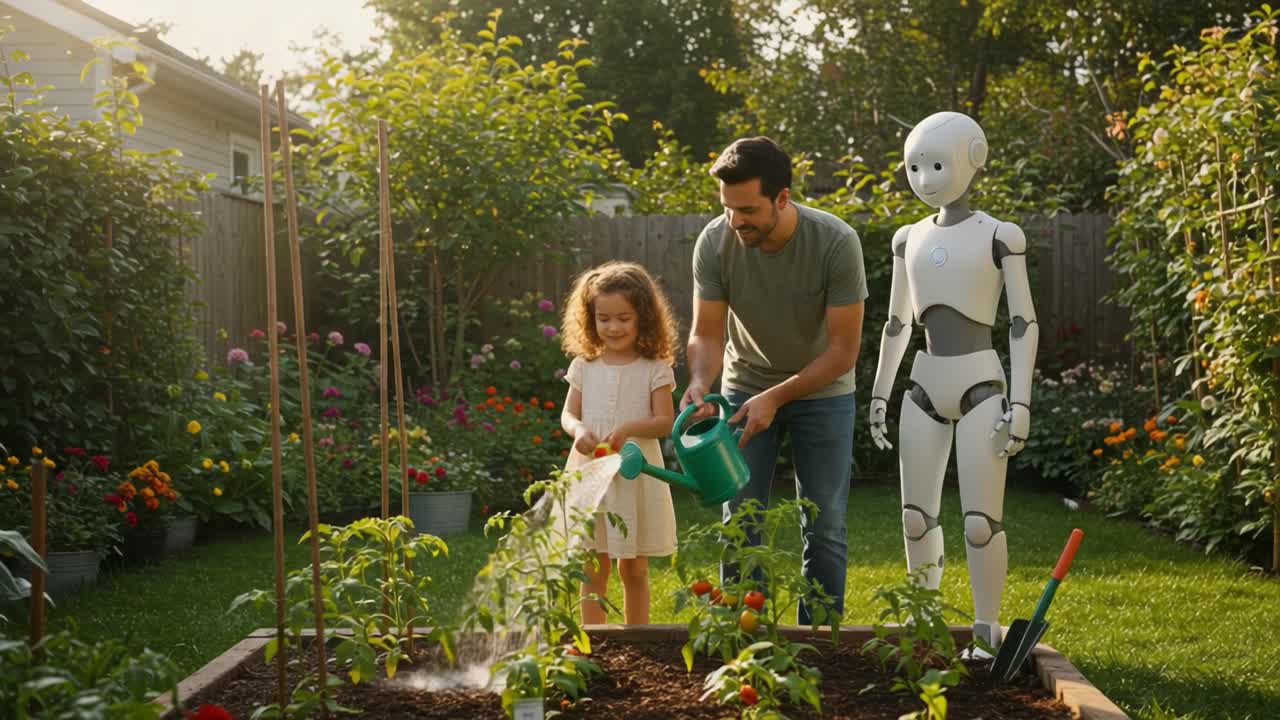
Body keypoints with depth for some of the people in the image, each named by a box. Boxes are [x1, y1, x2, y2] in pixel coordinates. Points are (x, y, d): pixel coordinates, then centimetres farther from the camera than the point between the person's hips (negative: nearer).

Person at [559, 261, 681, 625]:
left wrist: (628, 429, -25)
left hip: (635, 475, -2)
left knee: (634, 570, 8)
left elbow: (665, 422, -8)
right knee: (593, 571, 6)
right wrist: (578, 430, -15)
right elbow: (568, 414, 8)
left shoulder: (654, 369, -3)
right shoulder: (584, 366, 6)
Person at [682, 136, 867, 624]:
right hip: (745, 388, 2)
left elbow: (843, 350, -22)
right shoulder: (715, 242, -20)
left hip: (822, 390, -1)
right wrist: (699, 382, -34)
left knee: (825, 526, 1)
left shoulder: (836, 243, -26)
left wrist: (775, 397, -29)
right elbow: (707, 334, -13)